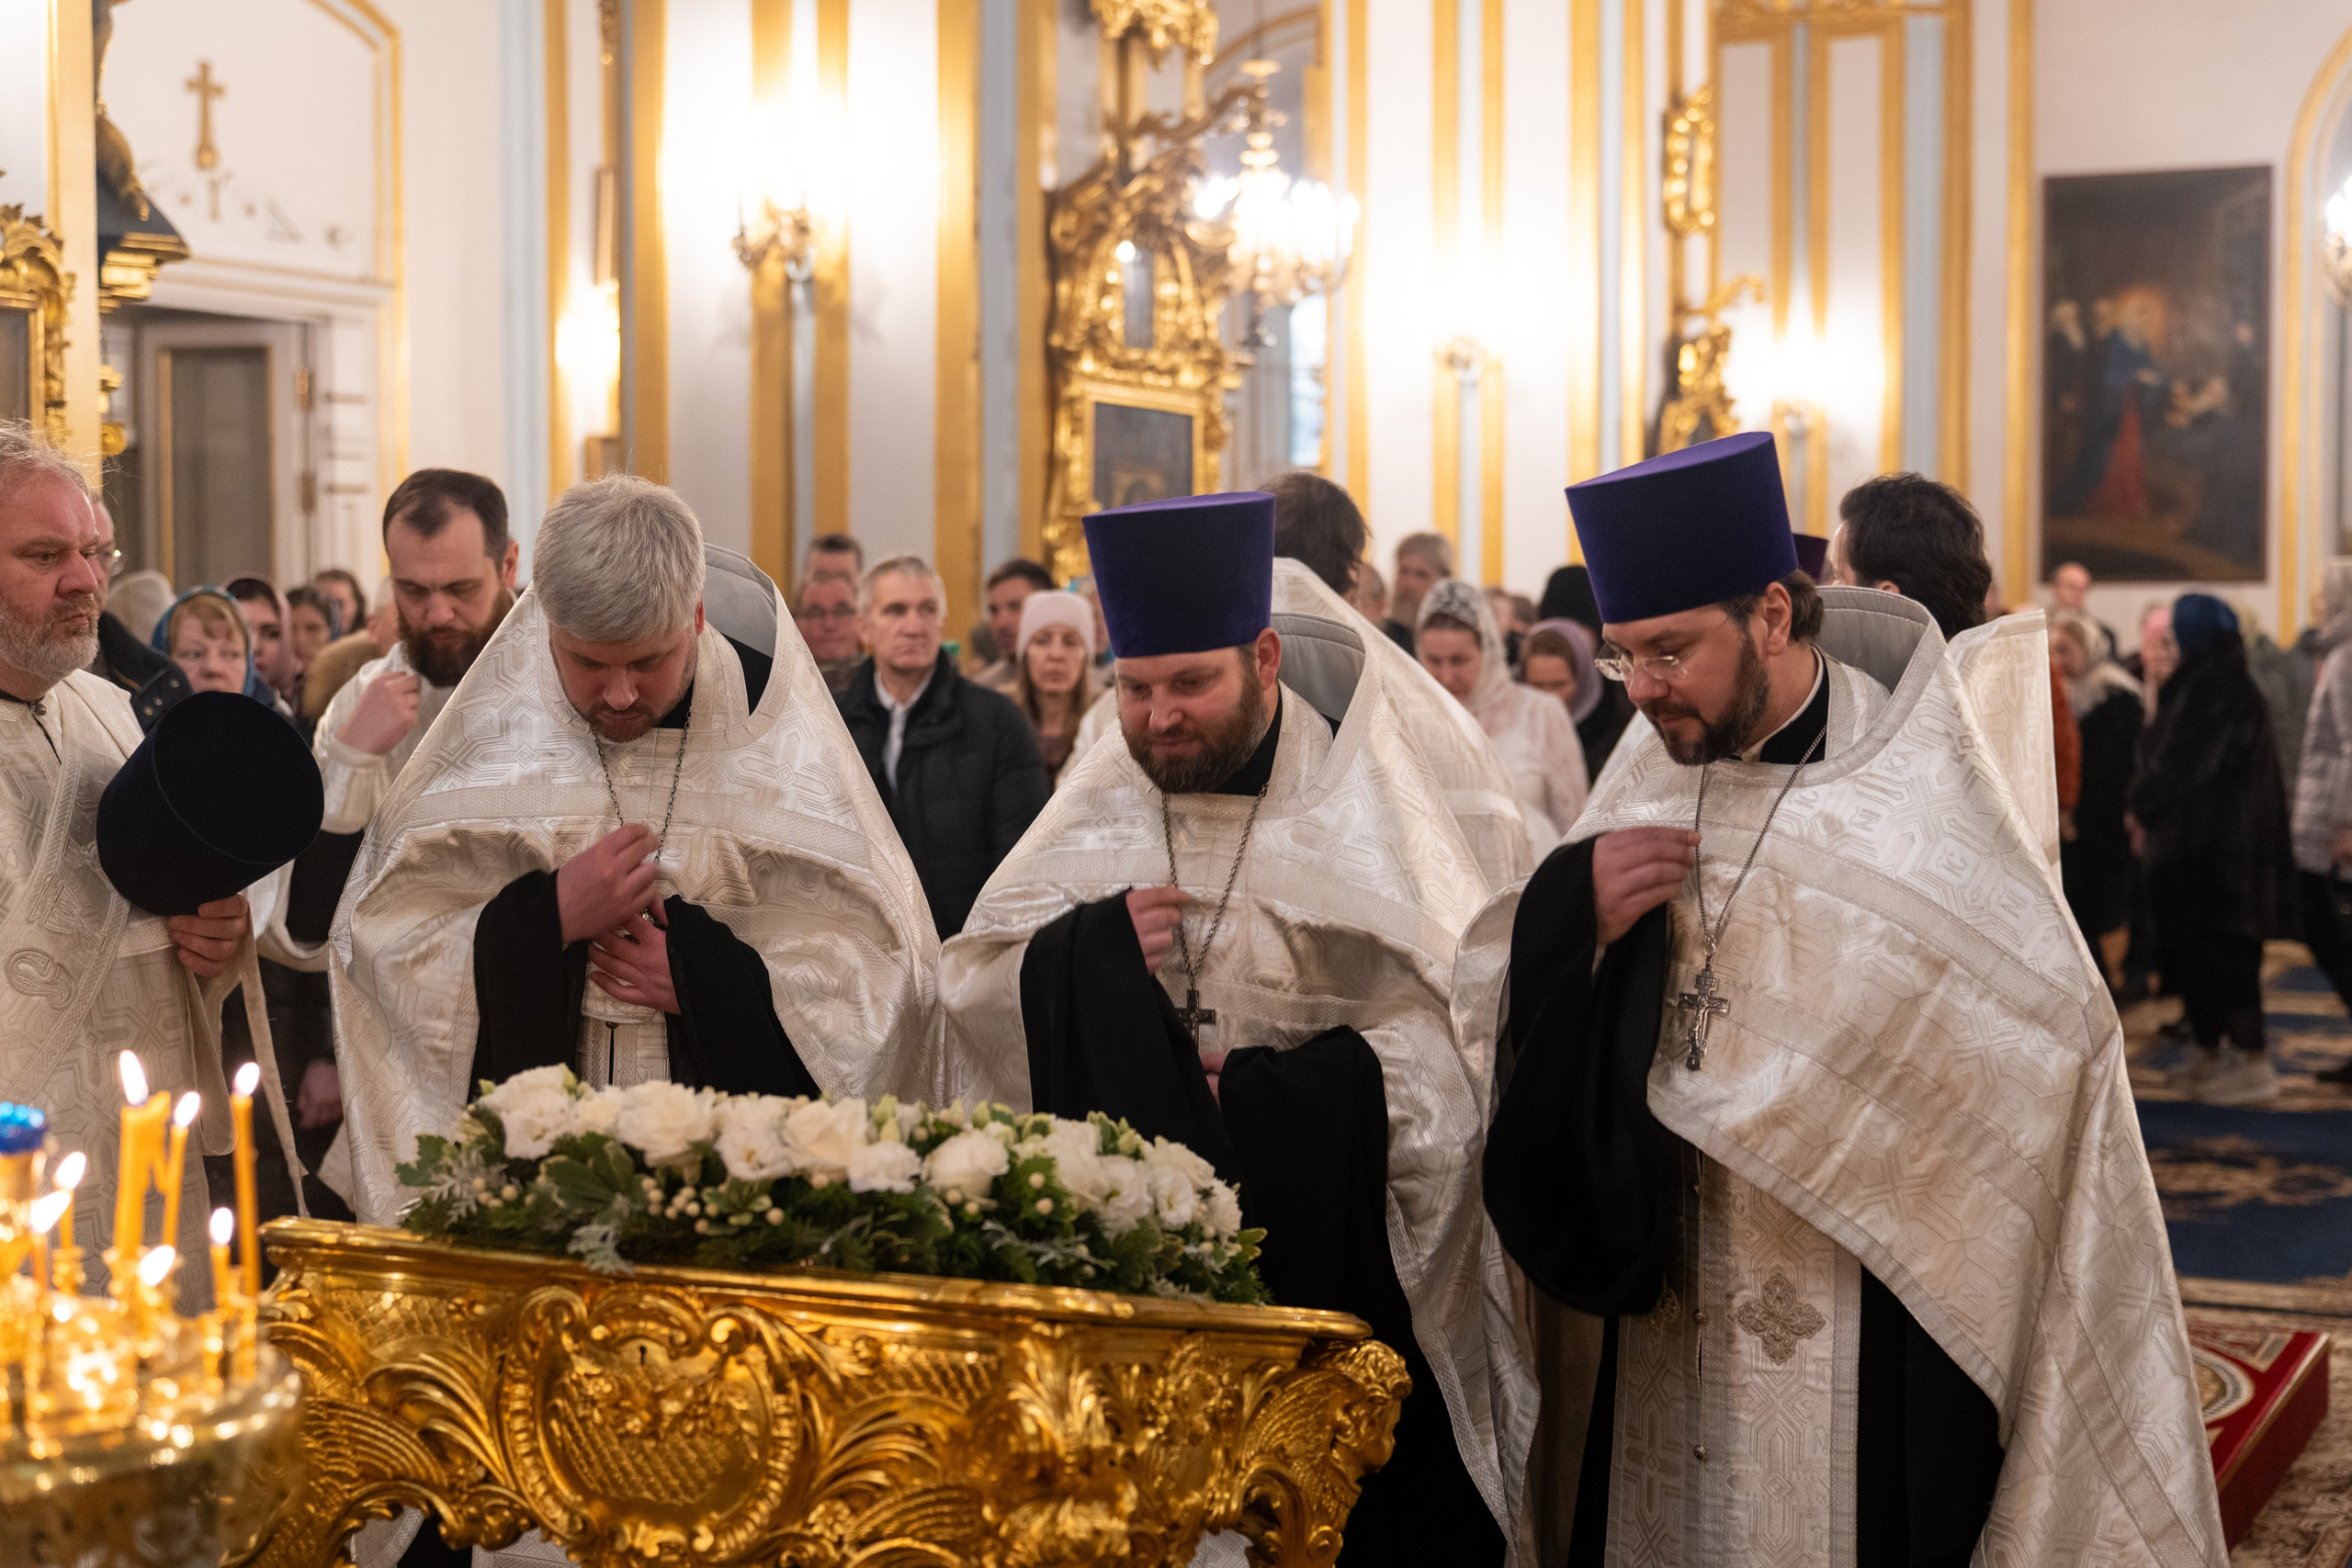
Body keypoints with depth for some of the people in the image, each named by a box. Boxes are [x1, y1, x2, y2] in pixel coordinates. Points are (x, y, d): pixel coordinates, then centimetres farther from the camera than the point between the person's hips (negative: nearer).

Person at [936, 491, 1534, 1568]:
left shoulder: (1361, 806, -3)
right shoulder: (1093, 810, 8)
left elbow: (1451, 1038, -10)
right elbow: (969, 995, 6)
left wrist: (1275, 1094, -20)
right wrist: (1088, 949, -13)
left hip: (1330, 1267, -3)